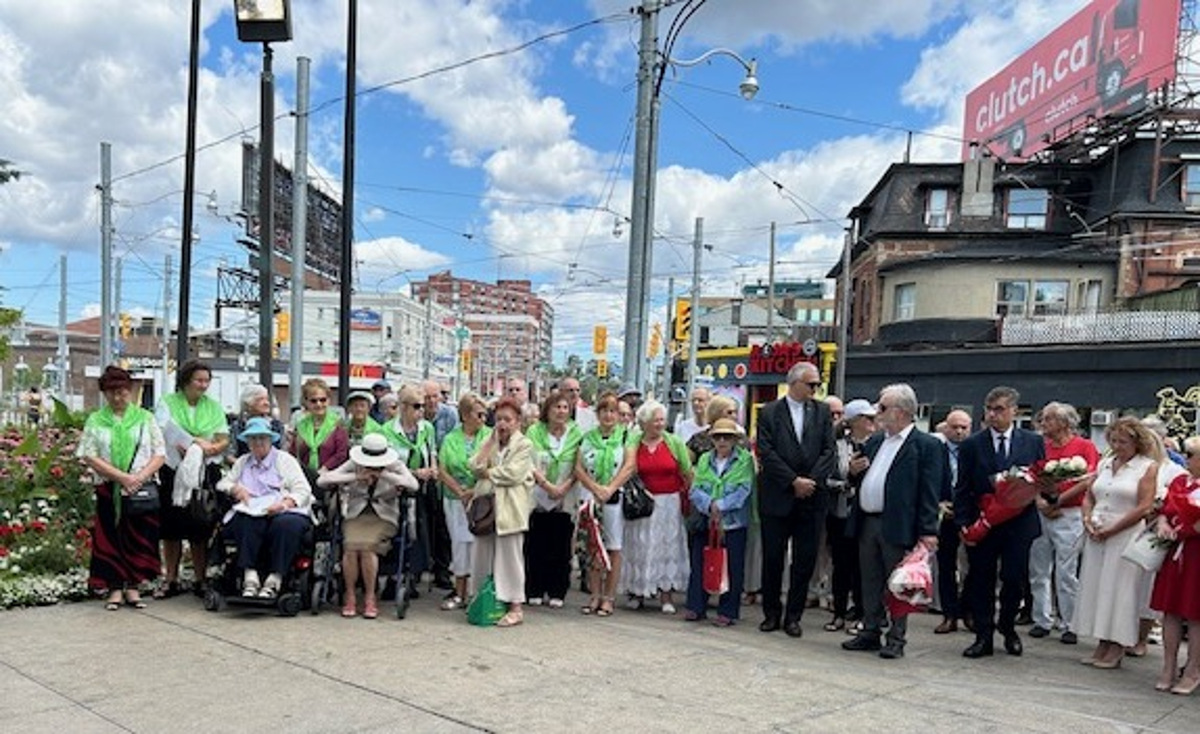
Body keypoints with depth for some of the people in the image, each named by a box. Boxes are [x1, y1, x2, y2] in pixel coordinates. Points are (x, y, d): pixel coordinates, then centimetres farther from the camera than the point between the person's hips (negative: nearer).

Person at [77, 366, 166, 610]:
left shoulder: (146, 418, 6)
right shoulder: (95, 421, 6)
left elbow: (159, 454, 2)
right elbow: (90, 457, -3)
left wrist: (139, 477, -14)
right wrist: (122, 477, -14)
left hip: (143, 489, 0)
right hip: (109, 490, 0)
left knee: (140, 537, 1)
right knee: (110, 538, 1)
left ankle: (133, 587, 11)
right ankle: (115, 589, 9)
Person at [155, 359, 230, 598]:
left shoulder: (214, 406, 11)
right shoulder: (167, 403, 4)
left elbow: (224, 441, 5)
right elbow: (164, 431, -12)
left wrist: (206, 450, -14)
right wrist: (198, 442, -17)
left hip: (206, 473, 1)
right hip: (173, 472, -1)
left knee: (201, 529, 2)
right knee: (171, 527, 4)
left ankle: (201, 579, 10)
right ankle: (171, 580, 14)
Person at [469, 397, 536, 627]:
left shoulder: (524, 445, -1)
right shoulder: (489, 443, 15)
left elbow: (512, 474, -13)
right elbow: (475, 466, 0)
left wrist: (488, 473, -3)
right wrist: (492, 440, -3)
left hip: (510, 508, -5)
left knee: (510, 556, -1)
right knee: (482, 554, 7)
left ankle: (516, 607, 5)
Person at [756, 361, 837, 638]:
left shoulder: (822, 412, 8)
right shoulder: (769, 412, 0)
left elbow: (829, 452, 2)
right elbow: (766, 453, -7)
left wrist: (811, 481, -10)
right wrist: (794, 481, -13)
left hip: (811, 499, 2)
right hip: (777, 498, -2)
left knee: (805, 561, 5)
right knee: (772, 558, 6)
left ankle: (793, 616, 16)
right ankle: (772, 613, 20)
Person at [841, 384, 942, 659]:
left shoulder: (927, 445, -7)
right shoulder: (874, 441, 15)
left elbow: (930, 492, -12)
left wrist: (927, 531, -17)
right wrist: (854, 471, 1)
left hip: (898, 526, -7)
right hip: (867, 522, 7)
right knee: (870, 584, 14)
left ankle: (896, 639, 13)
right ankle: (870, 633, 24)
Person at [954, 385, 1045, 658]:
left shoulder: (1033, 442, 5)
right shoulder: (971, 445, 2)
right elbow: (962, 489, 1)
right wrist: (963, 523, -8)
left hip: (1019, 524, 0)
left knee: (1015, 580, 2)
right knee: (981, 582, 5)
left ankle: (1008, 628, 28)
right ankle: (983, 636, 17)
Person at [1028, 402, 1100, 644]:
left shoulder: (1085, 446, -2)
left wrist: (1057, 501, -11)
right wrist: (1040, 502, -8)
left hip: (1069, 514, -5)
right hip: (1040, 513, 5)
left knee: (1066, 574, -2)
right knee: (1039, 571, 7)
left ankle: (1070, 625, 8)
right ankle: (1042, 621, 16)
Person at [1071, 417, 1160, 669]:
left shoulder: (1148, 467, -3)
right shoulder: (1105, 464, 13)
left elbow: (1144, 507, -11)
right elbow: (1088, 496, 17)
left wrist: (1111, 530, -12)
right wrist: (1088, 520, -2)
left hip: (1125, 537, -6)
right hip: (1096, 536, 6)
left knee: (1118, 588, -3)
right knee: (1095, 586, 6)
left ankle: (1116, 649, 8)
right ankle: (1103, 645, 16)